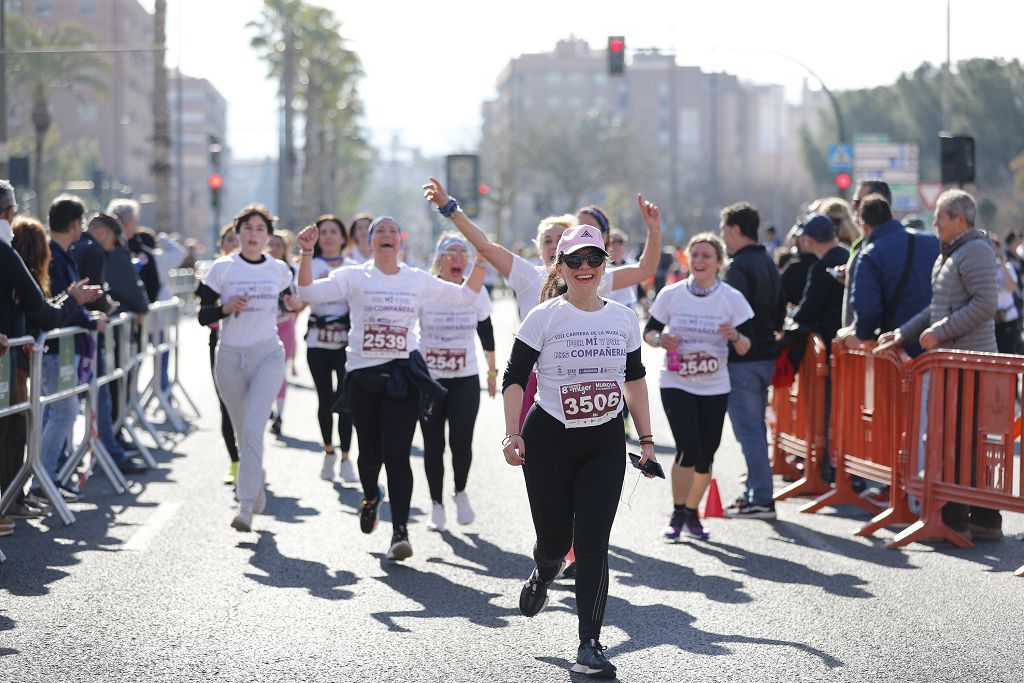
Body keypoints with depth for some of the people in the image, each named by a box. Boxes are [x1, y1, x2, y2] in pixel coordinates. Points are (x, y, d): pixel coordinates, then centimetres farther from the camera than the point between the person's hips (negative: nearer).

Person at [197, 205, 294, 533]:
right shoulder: (222, 269, 0)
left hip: (268, 355, -1)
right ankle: (257, 484, 38)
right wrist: (226, 308, -18)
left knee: (253, 429, -18)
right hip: (230, 358, 1)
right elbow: (203, 311, -1)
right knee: (244, 433, 10)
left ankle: (246, 507, -19)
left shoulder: (279, 270, 5)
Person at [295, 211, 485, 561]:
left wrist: (481, 260, 5)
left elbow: (465, 295, 17)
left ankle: (400, 531, -9)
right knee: (370, 453, 9)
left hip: (403, 374, 0)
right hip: (363, 375, 0)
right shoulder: (354, 277, 2)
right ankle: (371, 496, 43)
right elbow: (309, 292, -9)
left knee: (397, 454, -11)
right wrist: (307, 253, -20)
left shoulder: (418, 280, 9)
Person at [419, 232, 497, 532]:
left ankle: (460, 493, 18)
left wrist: (492, 372, 17)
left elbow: (486, 334, 11)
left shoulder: (477, 293, -2)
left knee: (461, 442, -8)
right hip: (427, 380, -1)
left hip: (465, 381, 1)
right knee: (433, 445, 1)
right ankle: (437, 505, 16)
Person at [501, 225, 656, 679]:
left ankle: (590, 646, -6)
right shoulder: (545, 317, -5)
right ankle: (543, 577, 44)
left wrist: (646, 440, 14)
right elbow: (515, 379, -5)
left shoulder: (623, 318, 6)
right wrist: (513, 435, -15)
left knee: (592, 544, -8)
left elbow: (635, 380, 15)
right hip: (550, 439, -2)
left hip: (605, 444, 2)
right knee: (554, 538, 5)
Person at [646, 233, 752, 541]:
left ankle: (692, 513, 26)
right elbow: (648, 331, 6)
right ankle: (677, 514, 0)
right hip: (676, 384, -2)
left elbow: (745, 348, -3)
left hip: (715, 388, 2)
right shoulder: (671, 295, -4)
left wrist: (735, 336, -26)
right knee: (688, 447, -16)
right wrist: (661, 339, -17)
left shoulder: (732, 299, -4)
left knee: (706, 453, 5)